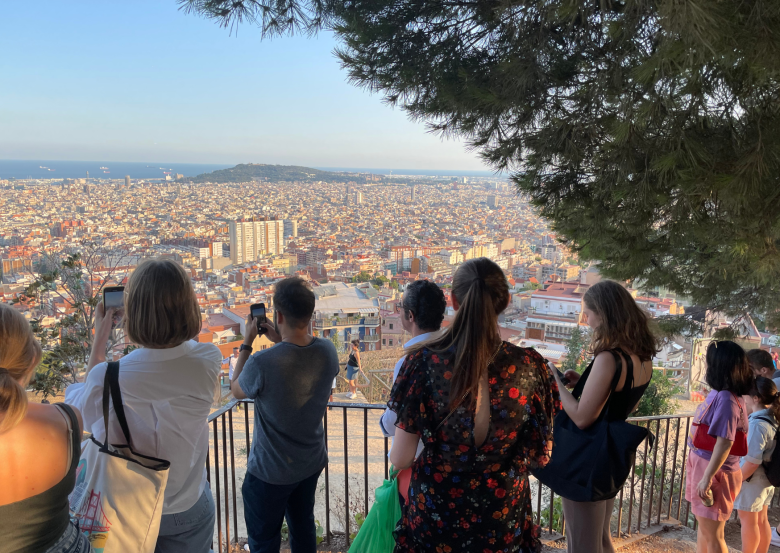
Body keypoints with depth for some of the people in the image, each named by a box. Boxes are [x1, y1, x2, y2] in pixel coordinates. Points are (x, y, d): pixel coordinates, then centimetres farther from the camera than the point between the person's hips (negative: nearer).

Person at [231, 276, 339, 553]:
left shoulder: (261, 364, -33)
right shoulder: (328, 351, -17)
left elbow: (236, 390, -9)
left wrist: (247, 342, -4)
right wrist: (280, 341, 4)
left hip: (270, 472, -5)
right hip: (312, 463, 5)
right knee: (304, 528, 27)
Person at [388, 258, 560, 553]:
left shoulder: (424, 361, -19)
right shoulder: (530, 366, -15)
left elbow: (401, 458, -14)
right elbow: (540, 456, -4)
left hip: (434, 515, -1)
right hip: (503, 517, 1)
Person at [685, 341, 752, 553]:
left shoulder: (726, 398, -23)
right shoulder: (719, 393, 5)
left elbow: (725, 443, -26)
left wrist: (707, 478, -24)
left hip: (714, 470, -9)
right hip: (703, 463, 9)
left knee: (712, 534, 4)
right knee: (704, 526, 22)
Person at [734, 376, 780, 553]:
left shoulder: (757, 424, -27)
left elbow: (752, 461, -27)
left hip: (751, 480, -9)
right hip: (765, 479, 9)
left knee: (748, 521, 6)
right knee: (761, 520, 19)